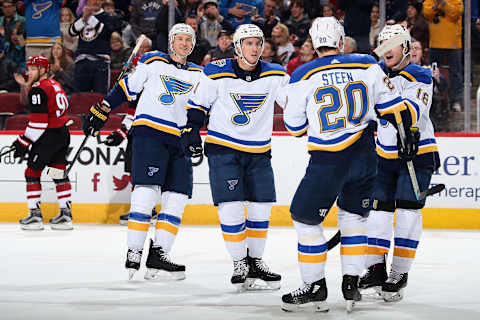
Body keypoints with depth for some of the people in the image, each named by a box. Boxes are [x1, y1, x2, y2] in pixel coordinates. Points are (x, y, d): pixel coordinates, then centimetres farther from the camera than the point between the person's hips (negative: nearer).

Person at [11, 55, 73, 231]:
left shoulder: (38, 89, -15)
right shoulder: (55, 85, 15)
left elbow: (38, 122, -20)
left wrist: (24, 143, -14)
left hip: (49, 136, -9)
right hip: (63, 134, 9)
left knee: (32, 172, -1)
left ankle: (35, 215, -3)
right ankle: (66, 214, 11)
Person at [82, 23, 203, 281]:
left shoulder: (198, 74, 17)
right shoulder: (153, 62, 7)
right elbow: (126, 88, 9)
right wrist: (100, 112, 6)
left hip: (179, 139, 5)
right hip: (148, 132, -5)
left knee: (176, 199, -3)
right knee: (146, 192, -16)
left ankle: (158, 254, 1)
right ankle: (133, 253, -14)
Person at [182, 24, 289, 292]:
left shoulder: (276, 76, -4)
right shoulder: (217, 73, -10)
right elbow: (198, 103, 1)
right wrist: (192, 133, -5)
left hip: (259, 151, 3)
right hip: (223, 147, -3)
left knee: (261, 208, 4)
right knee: (231, 207, -11)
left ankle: (255, 261, 19)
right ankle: (239, 263, 2)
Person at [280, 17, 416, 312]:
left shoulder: (303, 77, -6)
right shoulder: (367, 66, 0)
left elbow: (294, 125, 4)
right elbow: (392, 106, 6)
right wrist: (408, 131, 20)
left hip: (328, 160, -4)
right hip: (364, 155, 4)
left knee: (306, 218, 9)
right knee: (354, 216, 19)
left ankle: (316, 287, 10)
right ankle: (351, 285, 15)